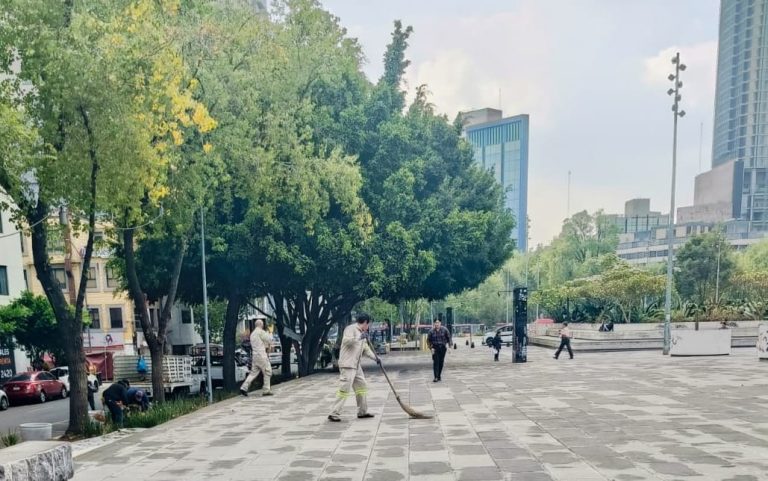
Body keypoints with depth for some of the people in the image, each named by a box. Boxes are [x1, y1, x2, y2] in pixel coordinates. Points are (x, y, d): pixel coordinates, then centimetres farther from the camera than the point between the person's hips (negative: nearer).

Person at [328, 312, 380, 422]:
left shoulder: (361, 333, 20)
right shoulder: (351, 329, -9)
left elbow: (366, 349, 23)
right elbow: (345, 340, -26)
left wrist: (375, 358, 10)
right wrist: (359, 337, -29)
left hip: (356, 365, 10)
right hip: (347, 365, -10)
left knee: (362, 386, 12)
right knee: (344, 389, -11)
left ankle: (362, 412, 23)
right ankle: (334, 414, -6)